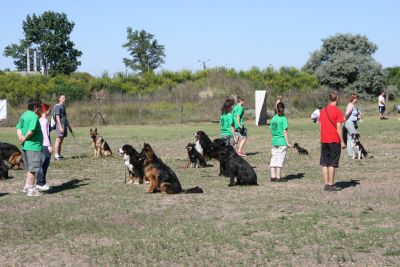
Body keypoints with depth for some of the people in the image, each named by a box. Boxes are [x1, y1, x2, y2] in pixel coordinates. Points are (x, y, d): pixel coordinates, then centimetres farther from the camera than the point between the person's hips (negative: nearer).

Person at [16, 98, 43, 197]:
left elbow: (18, 127, 11)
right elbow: (31, 130, -26)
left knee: (29, 168, 20)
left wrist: (21, 137, -4)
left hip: (26, 146, 9)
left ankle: (27, 186, 27)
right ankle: (31, 189, 3)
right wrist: (24, 138, -12)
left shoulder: (24, 115, 12)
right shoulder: (34, 116, -16)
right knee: (33, 169, -1)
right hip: (33, 146, -9)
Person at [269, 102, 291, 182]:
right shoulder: (284, 119, -10)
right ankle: (278, 177, 3)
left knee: (273, 159, 9)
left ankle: (273, 176, 9)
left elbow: (272, 130, 11)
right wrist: (288, 143, -7)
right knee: (280, 159, 0)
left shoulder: (273, 118, 5)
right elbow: (285, 132, -11)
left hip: (274, 142, 5)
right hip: (282, 142, -5)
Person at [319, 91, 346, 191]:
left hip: (324, 141, 5)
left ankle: (326, 184, 9)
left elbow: (320, 126, 10)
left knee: (324, 163, 7)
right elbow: (338, 128, -11)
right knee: (332, 164, -2)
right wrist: (342, 141, -6)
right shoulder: (337, 111, -9)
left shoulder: (323, 111, 8)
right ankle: (331, 185, 0)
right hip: (334, 141, -5)